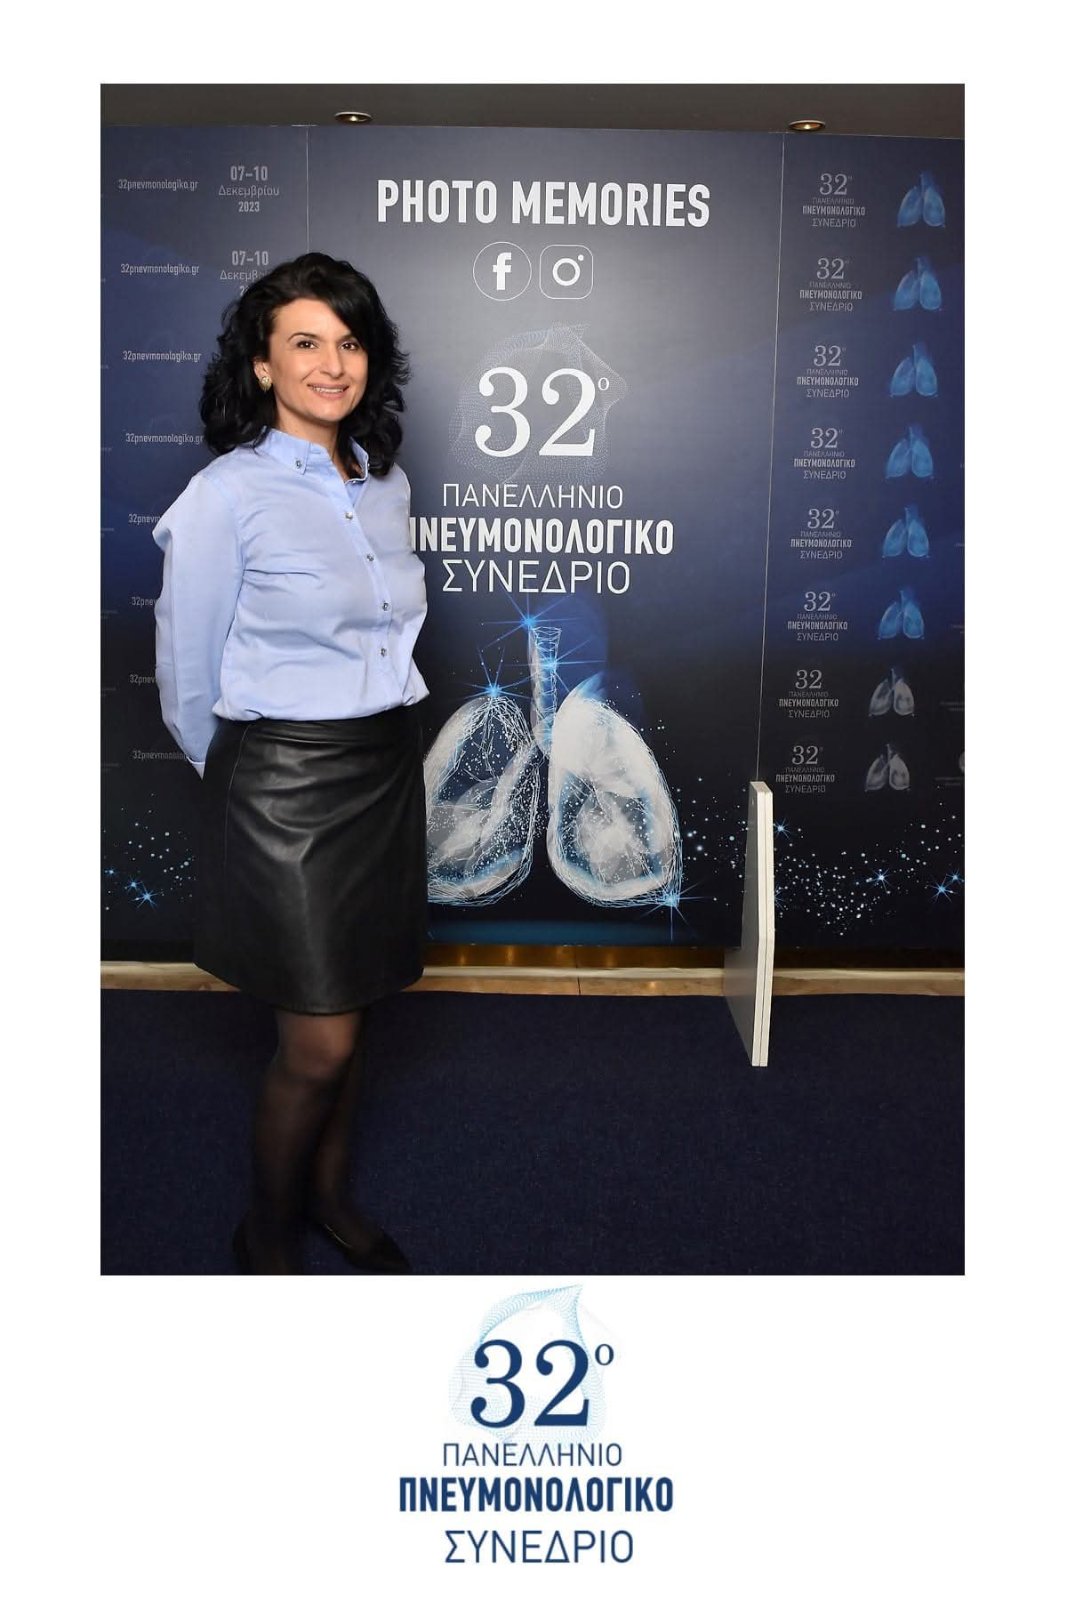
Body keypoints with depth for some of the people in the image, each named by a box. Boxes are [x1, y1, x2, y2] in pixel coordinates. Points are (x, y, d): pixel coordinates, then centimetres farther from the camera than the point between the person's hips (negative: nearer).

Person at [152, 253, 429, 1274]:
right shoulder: (227, 496, -13)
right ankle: (264, 1236, 27)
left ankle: (328, 1197, 38)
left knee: (351, 1010, 16)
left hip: (388, 770, 6)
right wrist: (239, 778, 9)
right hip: (287, 786, -6)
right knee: (319, 1043, 0)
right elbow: (188, 675, -4)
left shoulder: (387, 483, 7)